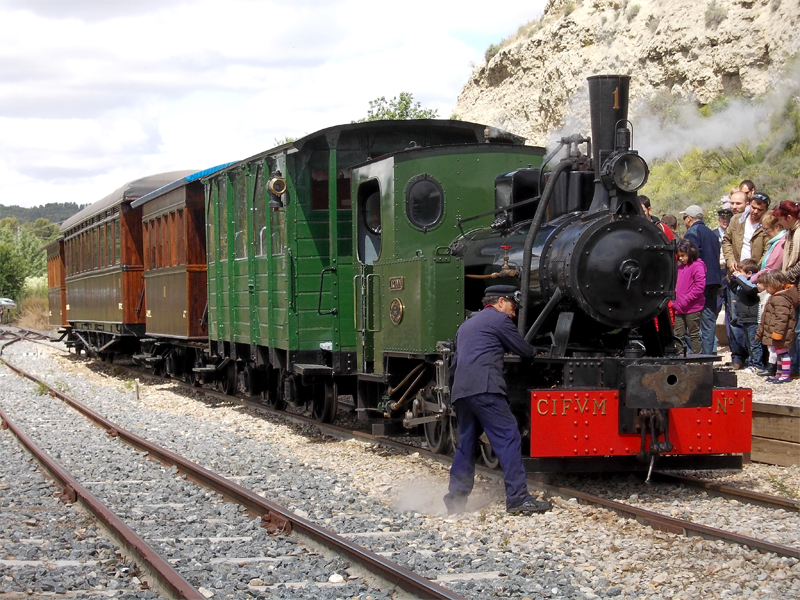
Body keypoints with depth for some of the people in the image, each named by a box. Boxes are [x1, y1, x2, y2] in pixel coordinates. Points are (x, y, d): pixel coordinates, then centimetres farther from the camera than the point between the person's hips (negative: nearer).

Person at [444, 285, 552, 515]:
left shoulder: (466, 325, 29)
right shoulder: (499, 319, 5)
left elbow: (453, 365, 33)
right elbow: (525, 350, 9)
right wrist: (536, 353, 32)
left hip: (460, 391, 8)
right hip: (484, 388, -8)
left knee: (466, 443, 16)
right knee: (509, 438, -9)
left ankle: (455, 499, 14)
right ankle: (518, 499, -15)